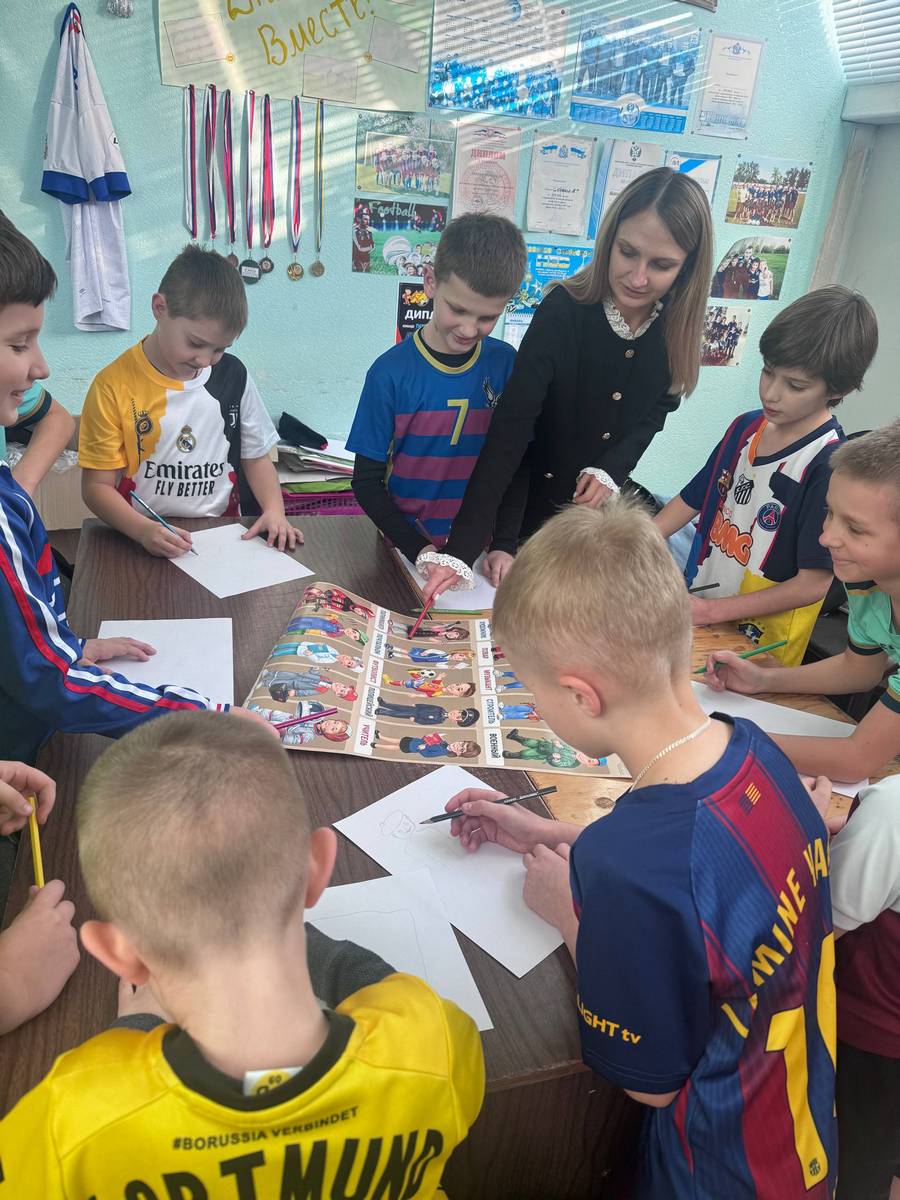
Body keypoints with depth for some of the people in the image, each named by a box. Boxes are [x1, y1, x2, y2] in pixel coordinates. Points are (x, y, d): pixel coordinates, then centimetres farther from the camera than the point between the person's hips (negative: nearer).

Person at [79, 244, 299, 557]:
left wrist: (274, 510, -3)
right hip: (146, 545, -1)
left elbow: (255, 457, 15)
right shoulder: (114, 387, -6)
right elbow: (97, 485, -4)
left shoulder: (232, 375, 6)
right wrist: (143, 530, -22)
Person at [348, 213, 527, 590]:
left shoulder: (506, 365, -1)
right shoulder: (391, 373, -8)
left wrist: (503, 545, -7)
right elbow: (367, 481, -4)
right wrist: (419, 550, -15)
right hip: (408, 551, -1)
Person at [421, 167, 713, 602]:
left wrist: (611, 469, -17)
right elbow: (509, 430, -34)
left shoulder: (679, 327, -12)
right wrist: (462, 549, -42)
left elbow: (656, 410, 3)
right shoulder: (564, 311, -27)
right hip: (530, 508, -4)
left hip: (598, 507, 4)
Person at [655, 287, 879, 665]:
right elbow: (691, 500, 8)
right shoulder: (747, 427, 0)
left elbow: (813, 583, -20)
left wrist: (711, 610, -21)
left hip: (759, 644, -6)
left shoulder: (830, 465, -21)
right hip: (694, 611, 6)